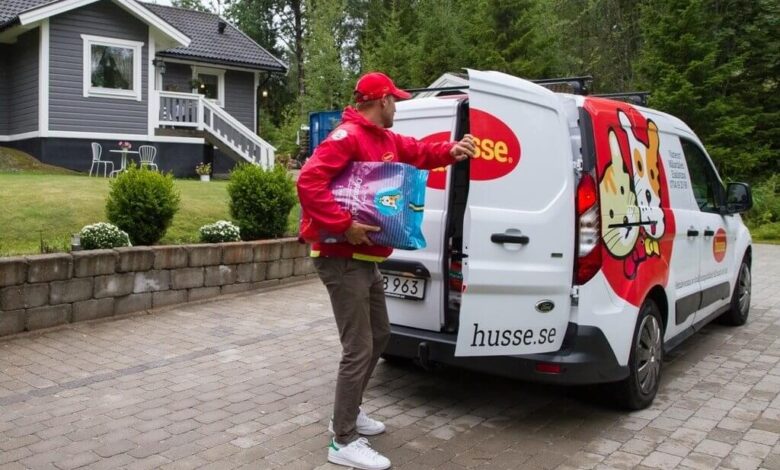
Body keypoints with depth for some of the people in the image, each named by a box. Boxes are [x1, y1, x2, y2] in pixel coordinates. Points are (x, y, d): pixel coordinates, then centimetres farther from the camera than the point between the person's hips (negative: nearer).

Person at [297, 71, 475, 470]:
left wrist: (450, 152, 0)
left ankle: (348, 412, 34)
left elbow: (418, 152, 21)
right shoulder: (347, 137, -16)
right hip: (342, 259, -11)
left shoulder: (386, 139, 15)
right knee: (358, 349, -8)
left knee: (379, 336, 21)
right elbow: (309, 182, -27)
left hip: (365, 258, 11)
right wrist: (344, 225, -30)